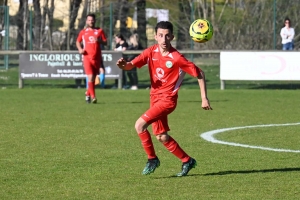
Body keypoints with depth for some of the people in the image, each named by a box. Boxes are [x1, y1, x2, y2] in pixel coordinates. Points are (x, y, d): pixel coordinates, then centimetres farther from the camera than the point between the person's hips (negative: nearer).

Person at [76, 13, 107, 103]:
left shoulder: (99, 31, 6)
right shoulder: (83, 32, 8)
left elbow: (105, 42, 6)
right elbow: (78, 41, 20)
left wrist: (99, 41, -16)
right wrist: (80, 49, 1)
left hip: (97, 58, 2)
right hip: (87, 57, -2)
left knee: (93, 78, 9)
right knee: (90, 77, -15)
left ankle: (88, 93, 31)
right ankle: (93, 96, -16)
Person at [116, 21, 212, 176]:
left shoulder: (176, 58, -17)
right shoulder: (151, 52, -3)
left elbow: (199, 74, -10)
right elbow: (132, 65, -11)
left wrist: (204, 98, -11)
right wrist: (124, 64, -36)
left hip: (168, 99, -7)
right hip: (155, 97, 7)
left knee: (140, 125, -19)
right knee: (162, 137, 12)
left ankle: (152, 159, -3)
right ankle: (187, 161, 28)